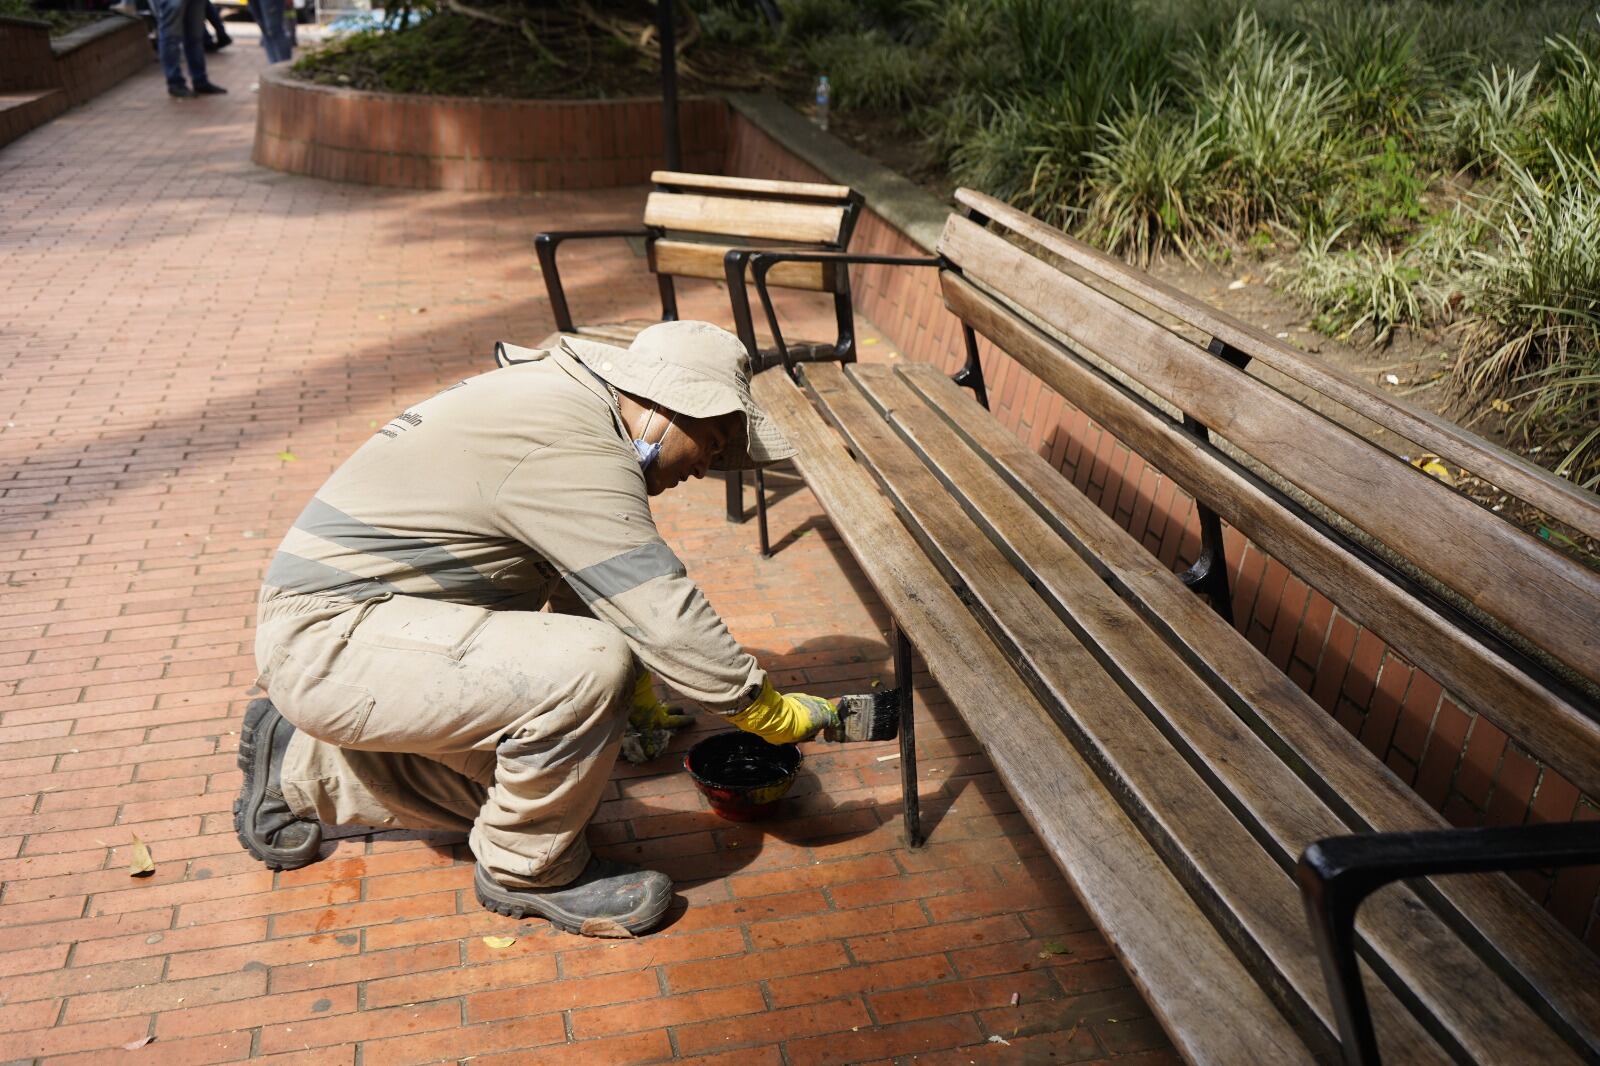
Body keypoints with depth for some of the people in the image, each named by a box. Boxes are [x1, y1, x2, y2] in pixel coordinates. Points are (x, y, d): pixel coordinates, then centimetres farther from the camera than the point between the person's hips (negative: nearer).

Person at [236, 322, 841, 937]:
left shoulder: (559, 395, 11)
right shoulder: (573, 448, -22)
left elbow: (594, 575, 22)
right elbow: (666, 619, -24)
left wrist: (632, 685, 23)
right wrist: (775, 715, -11)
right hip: (329, 638, -11)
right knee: (588, 668, -27)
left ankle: (296, 769, 28)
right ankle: (528, 869, -1)